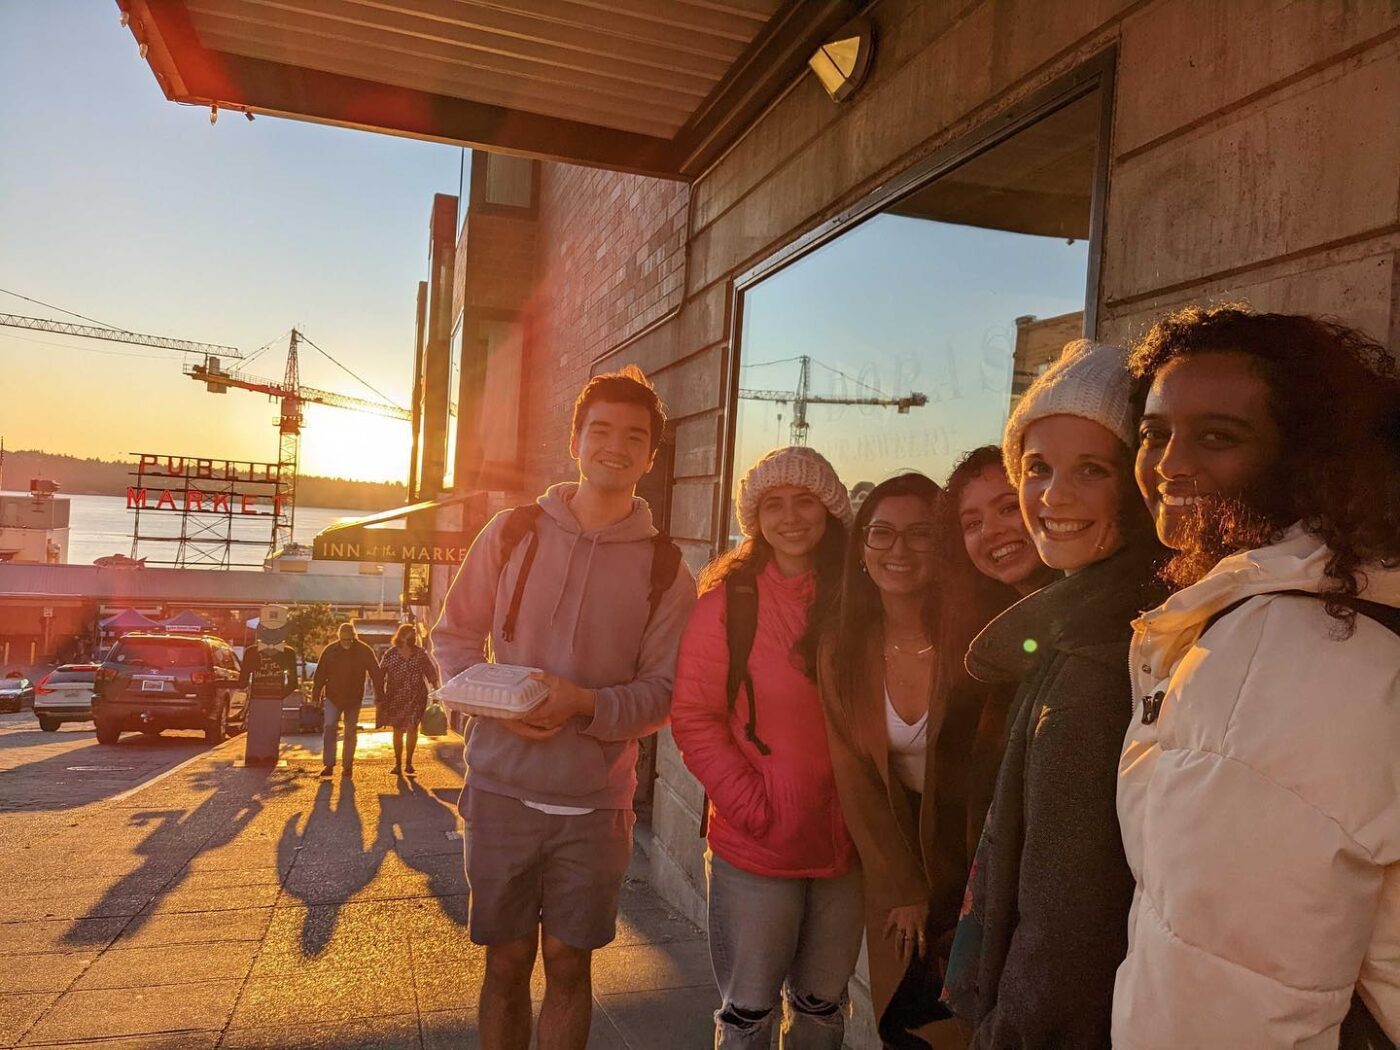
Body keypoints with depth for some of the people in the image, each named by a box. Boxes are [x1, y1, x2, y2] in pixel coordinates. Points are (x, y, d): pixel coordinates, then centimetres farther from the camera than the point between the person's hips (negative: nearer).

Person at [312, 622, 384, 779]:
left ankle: (347, 766, 15)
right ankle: (329, 765, -4)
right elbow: (320, 675, 2)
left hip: (354, 699, 0)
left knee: (350, 732, 5)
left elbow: (376, 674, -4)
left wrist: (379, 696, -6)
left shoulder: (364, 651, -7)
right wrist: (316, 696, 0)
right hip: (333, 697, 0)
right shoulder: (330, 650, -4)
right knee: (329, 728, -10)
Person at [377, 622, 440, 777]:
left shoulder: (421, 653, -1)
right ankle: (398, 764, 18)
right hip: (395, 698, 0)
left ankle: (409, 763, 12)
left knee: (412, 729, -2)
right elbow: (380, 675, -1)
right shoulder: (390, 654, -4)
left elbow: (431, 673, 3)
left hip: (417, 697, 0)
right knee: (398, 731, 6)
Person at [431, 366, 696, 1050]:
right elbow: (454, 637, 6)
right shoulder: (513, 532, 1)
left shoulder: (665, 569, -3)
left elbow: (664, 691, -3)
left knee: (568, 964, 12)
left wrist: (585, 704, -20)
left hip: (595, 800, 0)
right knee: (507, 960, 13)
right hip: (502, 785, 1)